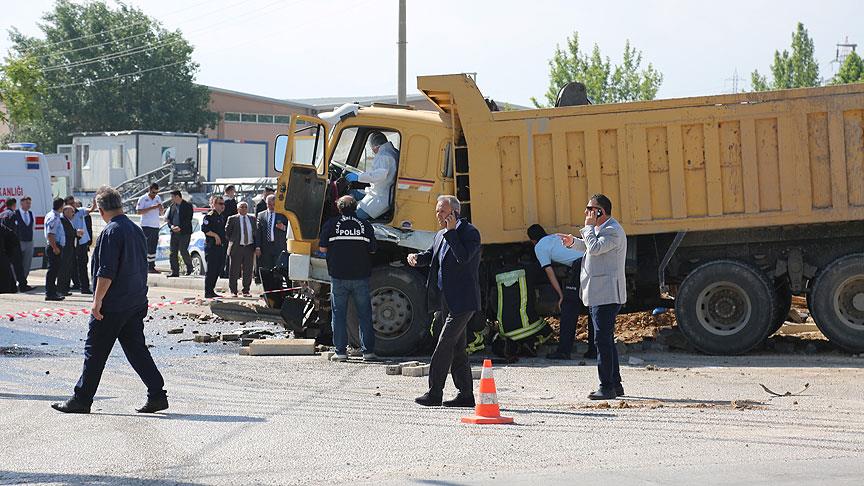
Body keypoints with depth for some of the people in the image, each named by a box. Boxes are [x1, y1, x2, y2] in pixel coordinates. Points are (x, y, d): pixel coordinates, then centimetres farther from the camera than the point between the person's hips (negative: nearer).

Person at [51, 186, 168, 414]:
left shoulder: (111, 232, -14)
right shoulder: (137, 230, 12)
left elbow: (106, 272, -20)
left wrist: (97, 301, -16)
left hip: (112, 306, -8)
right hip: (136, 305, 8)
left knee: (95, 352, 1)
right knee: (136, 350, 10)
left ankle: (82, 399, 8)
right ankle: (157, 395, 4)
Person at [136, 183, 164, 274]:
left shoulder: (158, 198, 14)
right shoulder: (143, 199, -3)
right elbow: (139, 211, -12)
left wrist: (161, 209, -5)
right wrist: (152, 208, -19)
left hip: (156, 226, 6)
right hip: (146, 226, -6)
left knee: (153, 248, 7)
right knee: (146, 247, -10)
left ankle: (152, 266, 9)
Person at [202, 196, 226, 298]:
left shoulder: (221, 217, 18)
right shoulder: (209, 216, -8)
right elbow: (204, 229, -17)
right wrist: (215, 235, -19)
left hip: (221, 246, 9)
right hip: (211, 246, -9)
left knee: (218, 270, 9)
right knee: (211, 270, -7)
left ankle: (211, 291, 16)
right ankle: (207, 293, -5)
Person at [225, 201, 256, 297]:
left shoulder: (252, 219, 12)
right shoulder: (232, 219, 2)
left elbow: (255, 232, 15)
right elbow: (227, 232, 5)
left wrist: (255, 246, 7)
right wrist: (232, 241, -1)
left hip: (249, 247, 3)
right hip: (237, 247, -3)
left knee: (248, 271, 4)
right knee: (235, 271, -1)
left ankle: (246, 291, 12)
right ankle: (233, 291, 7)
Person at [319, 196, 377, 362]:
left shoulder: (331, 225, -3)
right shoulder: (366, 226, 0)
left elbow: (322, 248, -2)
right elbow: (373, 250, 5)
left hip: (338, 276, -1)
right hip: (361, 276, 1)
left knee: (339, 314, 7)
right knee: (365, 314, 8)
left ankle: (341, 351, 4)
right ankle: (368, 350, 7)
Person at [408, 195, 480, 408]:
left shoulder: (470, 232, -10)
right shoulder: (441, 235, 17)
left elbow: (463, 258, -23)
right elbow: (431, 255, 17)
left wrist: (451, 231, -21)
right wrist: (417, 257, -4)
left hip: (463, 301, -9)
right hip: (447, 301, 9)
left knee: (445, 344, -11)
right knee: (456, 347, 11)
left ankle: (434, 393, -10)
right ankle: (465, 394, 17)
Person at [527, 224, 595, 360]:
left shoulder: (539, 247, 12)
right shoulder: (557, 237, 34)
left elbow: (549, 272, 8)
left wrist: (561, 296, 9)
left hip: (580, 265, -7)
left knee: (569, 309, 0)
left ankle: (563, 351, -2)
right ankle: (593, 351, 14)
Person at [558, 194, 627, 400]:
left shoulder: (613, 231, -14)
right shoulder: (600, 229, 18)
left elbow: (595, 248, -26)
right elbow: (589, 247, 34)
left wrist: (588, 226, -13)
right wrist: (573, 242, 17)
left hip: (607, 295, -11)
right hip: (598, 295, 11)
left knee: (603, 339, -10)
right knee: (605, 339, 15)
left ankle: (607, 387, -8)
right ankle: (615, 384, 22)